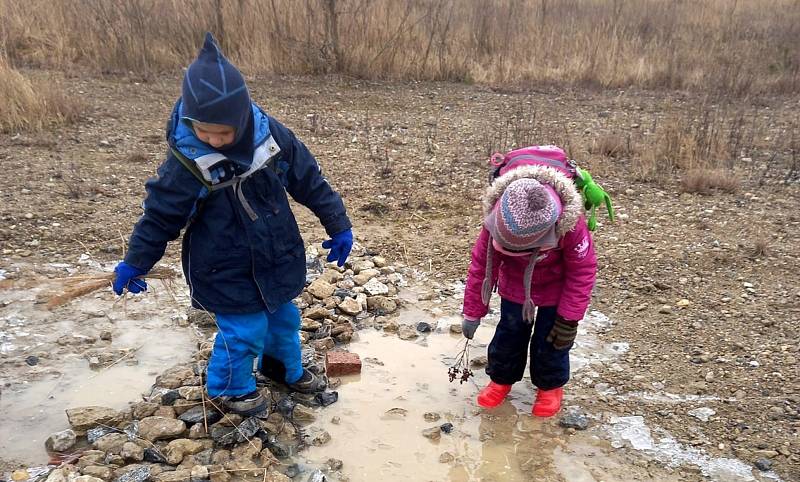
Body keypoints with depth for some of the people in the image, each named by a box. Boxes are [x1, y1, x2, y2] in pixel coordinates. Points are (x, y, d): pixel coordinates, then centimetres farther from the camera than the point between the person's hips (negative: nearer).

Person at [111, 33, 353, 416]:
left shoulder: (270, 135, -16)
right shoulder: (186, 162, -24)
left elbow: (309, 180, -4)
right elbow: (160, 215, -10)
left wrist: (339, 226, 1)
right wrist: (135, 263, 1)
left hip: (275, 257, 5)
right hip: (227, 272, -4)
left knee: (283, 317, 21)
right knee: (245, 331, 3)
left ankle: (289, 369, 50)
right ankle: (231, 387, 34)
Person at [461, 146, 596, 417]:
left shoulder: (569, 224, -39)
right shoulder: (495, 220, -32)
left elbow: (583, 271, -24)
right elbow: (480, 265, -18)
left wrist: (569, 319, -21)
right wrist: (472, 314, -11)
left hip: (556, 289, -2)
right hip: (514, 285, 2)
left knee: (551, 339, 4)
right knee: (509, 332, 8)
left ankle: (550, 386, 31)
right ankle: (501, 379, 33)